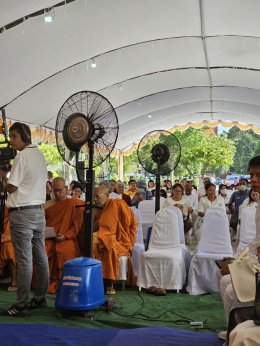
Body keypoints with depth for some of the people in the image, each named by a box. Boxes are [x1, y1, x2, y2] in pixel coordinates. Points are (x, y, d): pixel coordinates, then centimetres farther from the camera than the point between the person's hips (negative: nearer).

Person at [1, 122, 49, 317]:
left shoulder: (22, 155, -13)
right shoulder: (40, 155, 14)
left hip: (22, 213, -9)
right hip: (39, 211, 9)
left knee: (24, 260, -6)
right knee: (40, 257, 10)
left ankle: (22, 305, -1)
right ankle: (40, 297, 19)